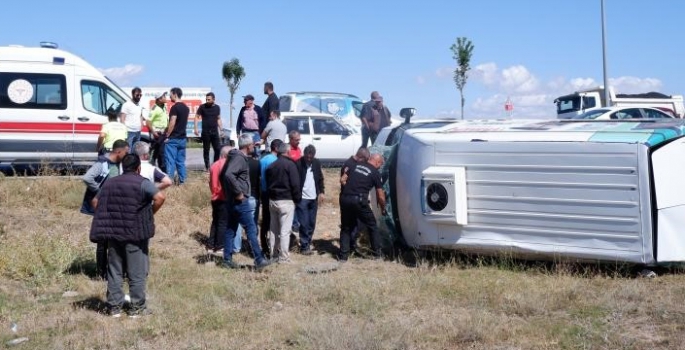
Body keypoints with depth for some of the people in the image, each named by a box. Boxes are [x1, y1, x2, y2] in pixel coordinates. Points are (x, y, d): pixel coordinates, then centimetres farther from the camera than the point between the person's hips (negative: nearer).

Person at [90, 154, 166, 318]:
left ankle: (114, 306, 16)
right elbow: (160, 197, -21)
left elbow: (96, 201, 14)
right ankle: (137, 307, 9)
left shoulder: (110, 183, 11)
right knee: (137, 272, 4)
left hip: (113, 233, 5)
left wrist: (108, 220, 15)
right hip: (135, 234, -5)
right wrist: (151, 213, -6)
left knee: (114, 270, 12)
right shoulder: (142, 183, -7)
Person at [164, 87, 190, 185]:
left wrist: (167, 135, -11)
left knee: (170, 161, -5)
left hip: (173, 138, -8)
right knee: (181, 161, 10)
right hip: (182, 138, 8)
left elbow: (172, 123, -18)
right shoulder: (186, 108, 12)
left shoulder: (175, 107, -14)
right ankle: (182, 180, 10)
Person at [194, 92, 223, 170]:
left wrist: (221, 130, 12)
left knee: (218, 149, -2)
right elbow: (197, 117, 1)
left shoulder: (217, 107, 6)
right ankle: (207, 166, 10)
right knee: (206, 150, 3)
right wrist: (196, 128, -9)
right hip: (205, 132, -2)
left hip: (215, 132, 3)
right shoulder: (202, 107, -3)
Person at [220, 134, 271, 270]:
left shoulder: (235, 156, 15)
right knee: (251, 230, -5)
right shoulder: (240, 158, -16)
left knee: (231, 229, 11)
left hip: (232, 201, 10)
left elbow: (223, 175, 23)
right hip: (240, 201, -10)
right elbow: (228, 175, -31)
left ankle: (227, 260, 15)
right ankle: (259, 260, -2)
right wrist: (238, 192, -24)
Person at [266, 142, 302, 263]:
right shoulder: (290, 164, -11)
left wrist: (271, 196, 17)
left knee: (274, 229, 15)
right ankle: (283, 257, -4)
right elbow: (295, 184, -13)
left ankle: (272, 253, 19)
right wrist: (297, 199, -4)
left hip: (272, 200, 7)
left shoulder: (271, 166, 10)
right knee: (285, 231, -4)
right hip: (286, 201, -7)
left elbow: (267, 184, 14)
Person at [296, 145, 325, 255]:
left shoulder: (317, 163, 5)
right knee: (304, 223, -6)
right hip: (302, 198, -5)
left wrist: (321, 192, 7)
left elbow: (320, 178, 15)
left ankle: (308, 242, 19)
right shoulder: (298, 164, -11)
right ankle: (304, 246, -1)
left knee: (312, 223, 8)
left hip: (313, 198, 5)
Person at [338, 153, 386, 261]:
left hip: (344, 198, 4)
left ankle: (343, 255, 13)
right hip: (358, 200, -4)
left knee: (346, 227, 17)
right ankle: (376, 253, 19)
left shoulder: (356, 166, 19)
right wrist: (383, 210, 22)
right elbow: (380, 196, 7)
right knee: (372, 226, 15)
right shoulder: (375, 173, 5)